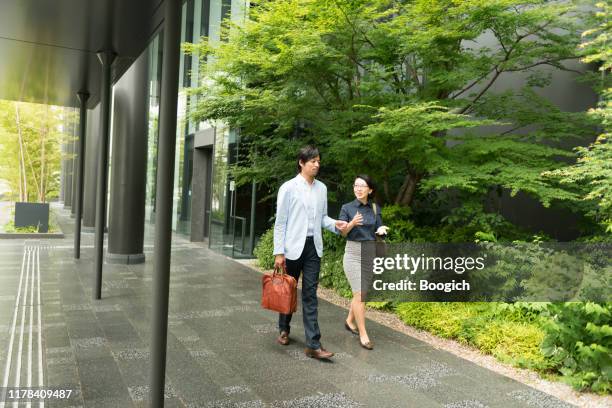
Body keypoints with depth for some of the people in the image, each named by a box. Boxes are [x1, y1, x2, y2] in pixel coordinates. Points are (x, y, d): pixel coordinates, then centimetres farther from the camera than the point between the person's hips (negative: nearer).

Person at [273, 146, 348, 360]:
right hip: (293, 246, -3)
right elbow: (280, 221, -6)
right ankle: (284, 329, 37)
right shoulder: (289, 187, -6)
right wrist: (279, 252, -9)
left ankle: (313, 344, 0)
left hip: (313, 246, 3)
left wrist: (335, 224, -5)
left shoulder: (321, 188, 8)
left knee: (310, 294, 0)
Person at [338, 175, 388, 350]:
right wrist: (352, 223, -26)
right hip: (353, 253, -4)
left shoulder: (375, 208, 5)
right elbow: (341, 232, -7)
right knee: (360, 294, -9)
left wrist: (382, 230, -16)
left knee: (360, 293, 14)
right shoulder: (347, 208, -4)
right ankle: (363, 335, -1)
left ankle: (349, 321, 37)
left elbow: (378, 229, 7)